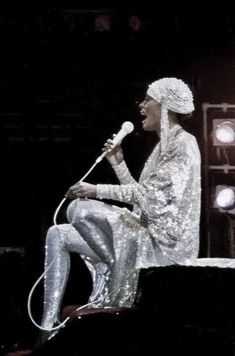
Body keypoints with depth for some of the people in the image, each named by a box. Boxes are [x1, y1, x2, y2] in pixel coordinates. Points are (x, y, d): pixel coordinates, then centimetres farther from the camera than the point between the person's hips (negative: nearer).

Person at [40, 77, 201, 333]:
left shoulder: (183, 144, -10)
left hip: (169, 241, -10)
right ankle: (48, 325, -4)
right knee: (57, 234, 4)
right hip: (146, 233, 10)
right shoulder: (163, 146, 19)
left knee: (78, 208, -24)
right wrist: (119, 164, 9)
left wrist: (98, 191, -18)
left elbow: (153, 195, -21)